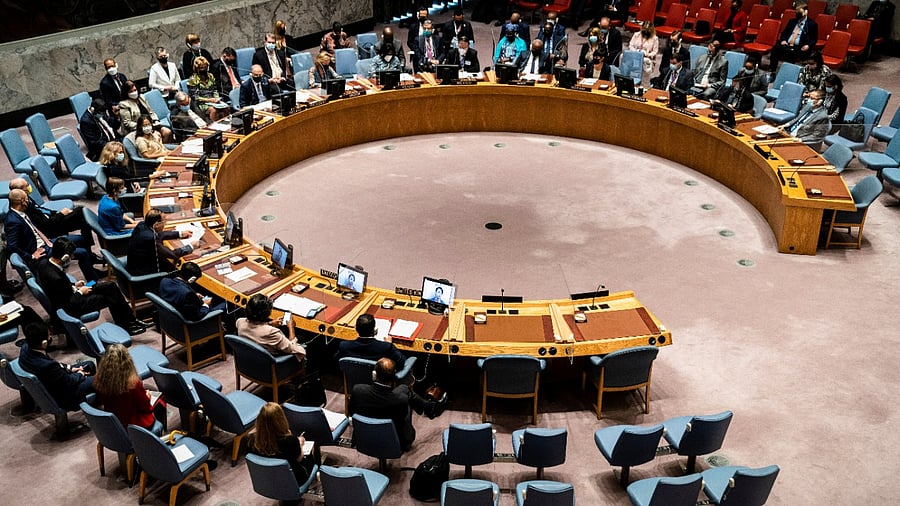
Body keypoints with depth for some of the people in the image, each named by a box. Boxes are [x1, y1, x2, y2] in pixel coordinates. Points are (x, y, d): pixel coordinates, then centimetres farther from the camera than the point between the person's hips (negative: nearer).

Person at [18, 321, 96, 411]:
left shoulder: (25, 348, -17)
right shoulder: (48, 366, -41)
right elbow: (69, 383, -23)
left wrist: (69, 368, 1)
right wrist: (80, 374, -3)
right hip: (60, 398, -9)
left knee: (90, 365, 20)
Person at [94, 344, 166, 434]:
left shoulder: (99, 382, -19)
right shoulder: (133, 384, -32)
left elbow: (101, 401, 2)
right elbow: (146, 407, -16)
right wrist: (147, 396, 5)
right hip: (135, 425, -5)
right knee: (160, 403, 23)